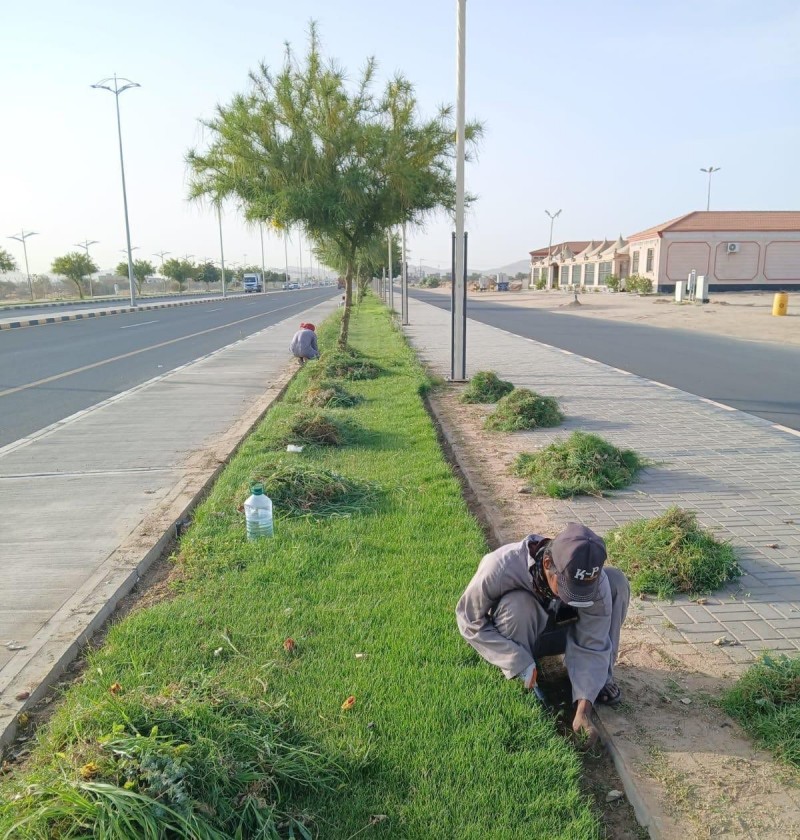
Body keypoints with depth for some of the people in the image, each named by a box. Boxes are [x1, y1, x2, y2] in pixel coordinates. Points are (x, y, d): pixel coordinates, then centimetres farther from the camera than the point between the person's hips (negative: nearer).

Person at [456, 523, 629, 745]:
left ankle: (601, 677, -5)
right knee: (517, 604, -38)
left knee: (616, 581, -20)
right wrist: (521, 664, -32)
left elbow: (591, 646, -24)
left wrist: (583, 709, -34)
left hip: (560, 627, 2)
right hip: (516, 635, -2)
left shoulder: (596, 581, -30)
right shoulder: (502, 567, -39)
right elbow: (470, 621, -27)